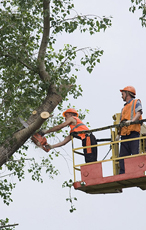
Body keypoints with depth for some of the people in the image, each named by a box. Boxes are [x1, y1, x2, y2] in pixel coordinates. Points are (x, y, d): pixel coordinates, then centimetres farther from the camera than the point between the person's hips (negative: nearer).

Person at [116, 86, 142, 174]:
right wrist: (118, 134, 11)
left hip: (133, 132, -7)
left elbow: (139, 113, -7)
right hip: (124, 134, 7)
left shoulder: (136, 102, 12)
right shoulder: (124, 108, 31)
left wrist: (131, 121, -26)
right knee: (122, 156, -2)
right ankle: (122, 174, -5)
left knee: (135, 154, -14)